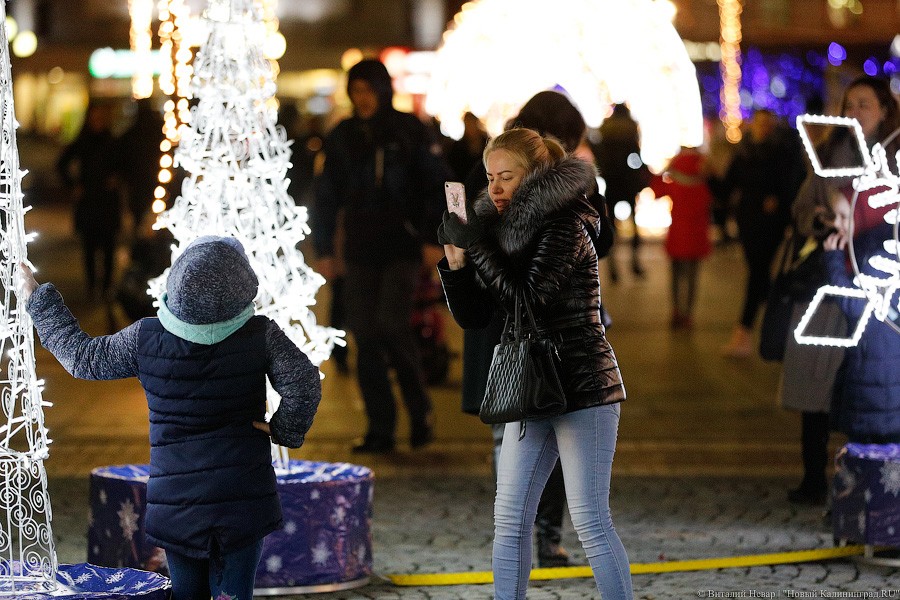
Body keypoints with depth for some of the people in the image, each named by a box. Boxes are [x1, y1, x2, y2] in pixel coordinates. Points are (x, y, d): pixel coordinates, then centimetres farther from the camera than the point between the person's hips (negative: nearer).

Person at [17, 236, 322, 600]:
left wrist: (38, 303, 18)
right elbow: (304, 385, -19)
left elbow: (82, 358, 7)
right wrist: (285, 431, -2)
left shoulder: (145, 339, -6)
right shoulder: (260, 335, -11)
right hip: (243, 499, -1)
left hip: (175, 499, 1)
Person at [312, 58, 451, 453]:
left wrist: (437, 240, -8)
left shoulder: (409, 131, 0)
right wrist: (324, 249, 6)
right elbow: (327, 195, 12)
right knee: (366, 339, 0)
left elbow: (438, 186, 0)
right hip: (360, 253, 4)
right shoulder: (342, 137, 9)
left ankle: (420, 409, 2)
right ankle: (380, 429, 7)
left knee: (391, 324, -18)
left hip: (402, 248, -4)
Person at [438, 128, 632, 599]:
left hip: (582, 387, -8)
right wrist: (456, 260, -6)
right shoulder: (506, 232, 10)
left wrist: (477, 245, -19)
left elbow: (529, 298, -22)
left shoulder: (565, 227, -12)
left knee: (589, 518, -8)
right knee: (509, 518, 6)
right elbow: (473, 317, 9)